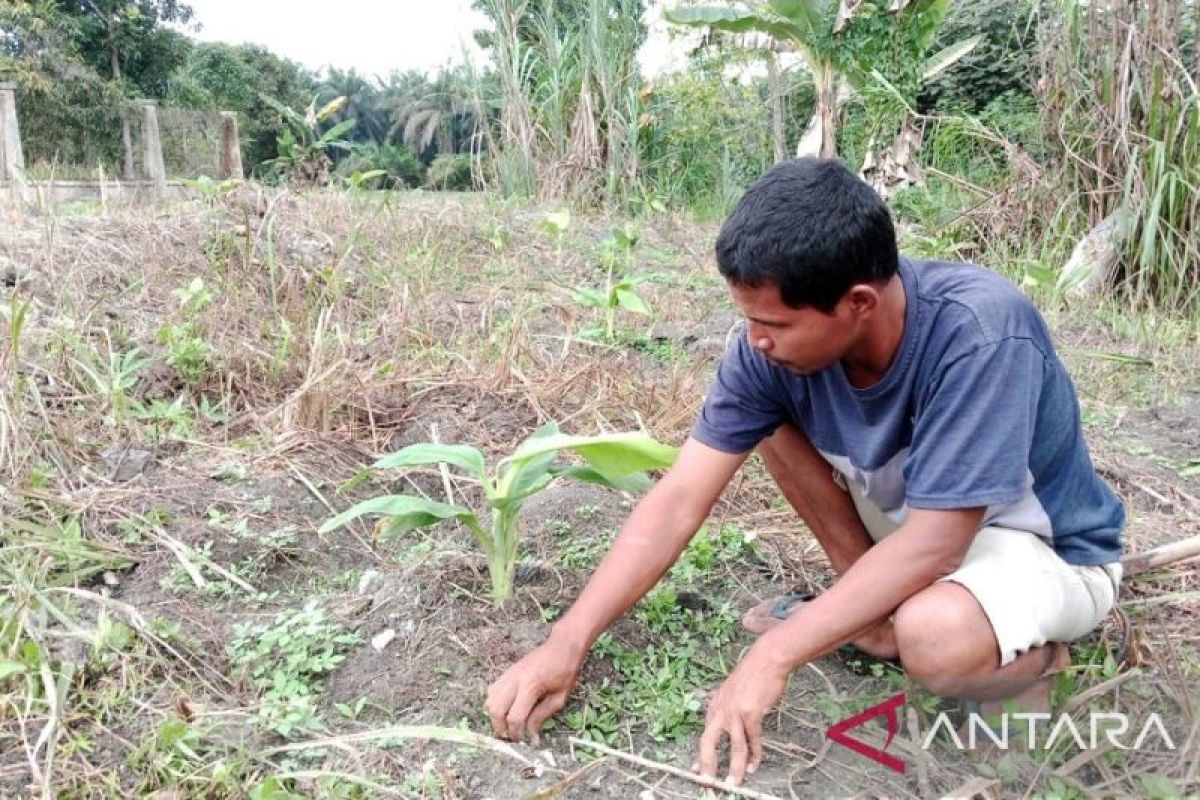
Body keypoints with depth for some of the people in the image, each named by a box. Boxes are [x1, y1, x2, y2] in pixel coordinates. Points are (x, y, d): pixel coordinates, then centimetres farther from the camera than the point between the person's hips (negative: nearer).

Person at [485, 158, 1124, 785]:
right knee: (772, 420, -11)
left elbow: (934, 541, -33)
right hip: (914, 511, 6)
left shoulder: (979, 334, -35)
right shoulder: (775, 344, -20)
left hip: (1050, 544, -5)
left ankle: (1030, 655, 0)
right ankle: (873, 607, 3)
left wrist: (773, 656, -33)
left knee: (934, 637, -37)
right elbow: (679, 500, -20)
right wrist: (567, 643, -25)